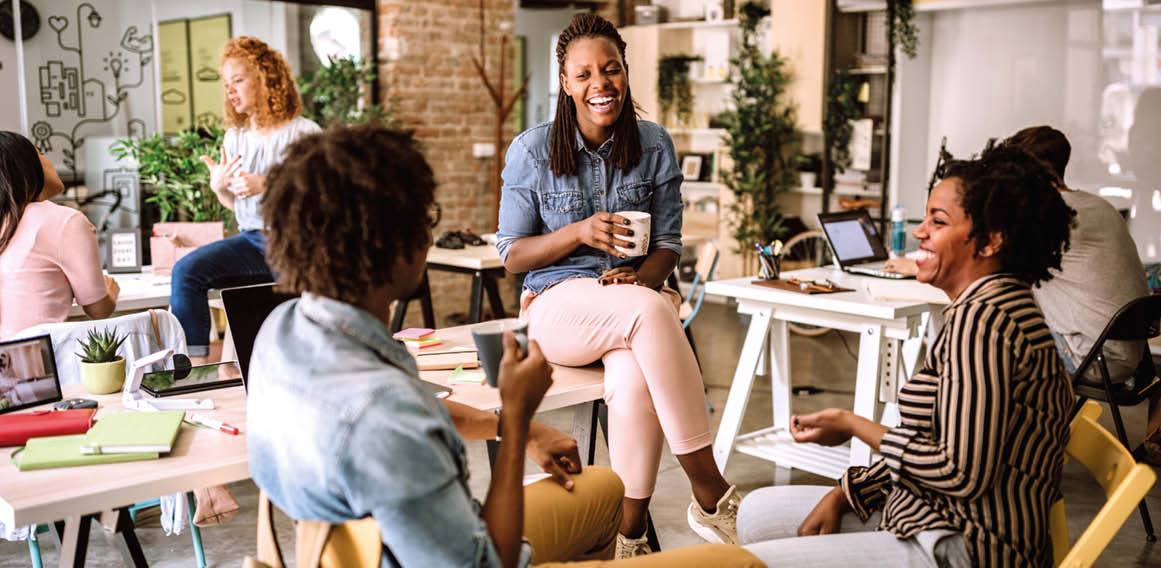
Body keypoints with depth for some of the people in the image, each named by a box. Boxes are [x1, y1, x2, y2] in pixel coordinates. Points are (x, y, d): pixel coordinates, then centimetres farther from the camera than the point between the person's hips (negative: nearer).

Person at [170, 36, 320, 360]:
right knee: (186, 271, -17)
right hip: (251, 241, 5)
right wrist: (218, 187, 1)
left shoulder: (302, 133, -3)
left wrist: (264, 184, -18)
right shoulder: (234, 138, 16)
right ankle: (194, 360, -15)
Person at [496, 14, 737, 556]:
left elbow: (668, 243, 7)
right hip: (558, 303, -2)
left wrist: (642, 275, -16)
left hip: (637, 295, 2)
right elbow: (511, 254, 1)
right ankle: (712, 495, -31)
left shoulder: (654, 145, 7)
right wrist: (581, 232, -15)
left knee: (634, 383, -36)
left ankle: (630, 531, -20)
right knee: (649, 311, -36)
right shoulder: (532, 150, 0)